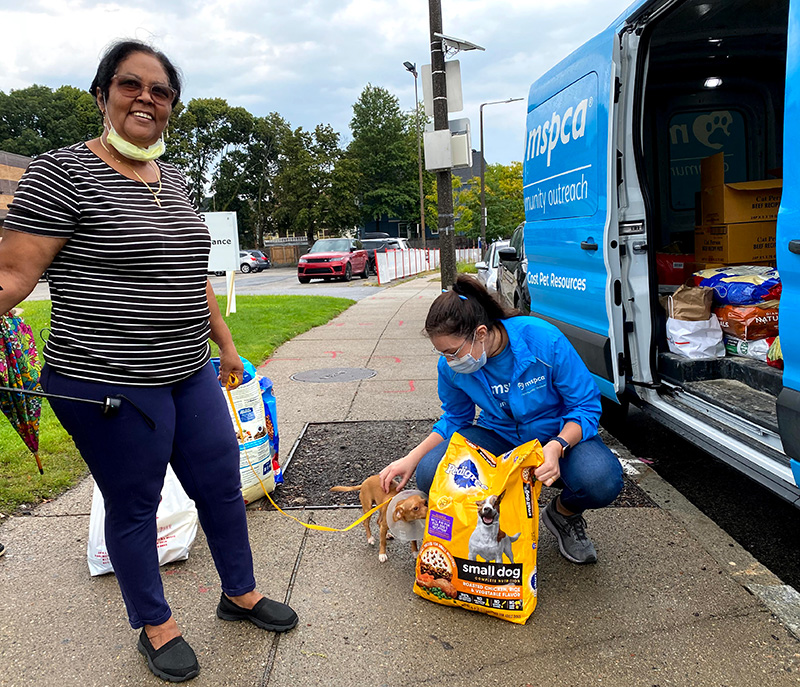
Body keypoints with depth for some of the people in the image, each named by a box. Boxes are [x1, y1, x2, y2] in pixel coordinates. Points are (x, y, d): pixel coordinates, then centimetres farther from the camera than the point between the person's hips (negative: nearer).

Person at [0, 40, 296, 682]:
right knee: (134, 506, 9)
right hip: (107, 384, -7)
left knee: (223, 485, 16)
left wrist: (226, 343, 22)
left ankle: (241, 593, 38)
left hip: (190, 375, 7)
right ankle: (156, 624, 32)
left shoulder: (174, 180, 12)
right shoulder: (64, 172, -10)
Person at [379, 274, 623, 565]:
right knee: (429, 473, -24)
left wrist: (556, 447, -37)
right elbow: (454, 419, 3)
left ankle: (563, 514, 4)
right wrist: (412, 458, -13)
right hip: (499, 436, 3)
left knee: (602, 481, -35)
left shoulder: (544, 340, -28)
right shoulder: (450, 366, -16)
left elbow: (586, 405, -18)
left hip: (562, 433, -2)